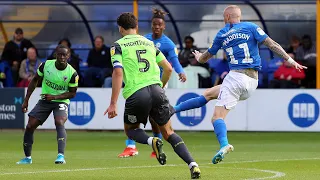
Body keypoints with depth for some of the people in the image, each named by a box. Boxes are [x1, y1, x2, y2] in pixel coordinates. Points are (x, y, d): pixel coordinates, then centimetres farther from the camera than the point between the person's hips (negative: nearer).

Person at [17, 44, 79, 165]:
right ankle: (27, 158, 13)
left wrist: (54, 97, -20)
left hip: (61, 101, -3)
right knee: (30, 126, -4)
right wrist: (26, 100, 4)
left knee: (59, 122, -31)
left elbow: (72, 93, -6)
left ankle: (61, 155, -37)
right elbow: (35, 81, 5)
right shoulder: (46, 65, -10)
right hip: (44, 100, 3)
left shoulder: (72, 73, -15)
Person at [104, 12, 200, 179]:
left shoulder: (118, 46, 4)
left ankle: (152, 141, -12)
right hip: (156, 90, 4)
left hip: (136, 94, -4)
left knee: (130, 130, 22)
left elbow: (118, 73, -10)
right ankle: (192, 164, -7)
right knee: (169, 133, 13)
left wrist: (113, 103, -12)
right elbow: (168, 68, 19)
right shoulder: (149, 43, 19)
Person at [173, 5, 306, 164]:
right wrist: (289, 60, -3)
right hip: (252, 81, 4)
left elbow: (206, 57, 23)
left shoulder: (222, 35, 9)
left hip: (236, 77, -4)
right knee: (208, 94, 23)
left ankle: (224, 145, -37)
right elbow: (271, 44, -3)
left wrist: (198, 57, 47)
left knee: (217, 117, -11)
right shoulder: (251, 27, 9)